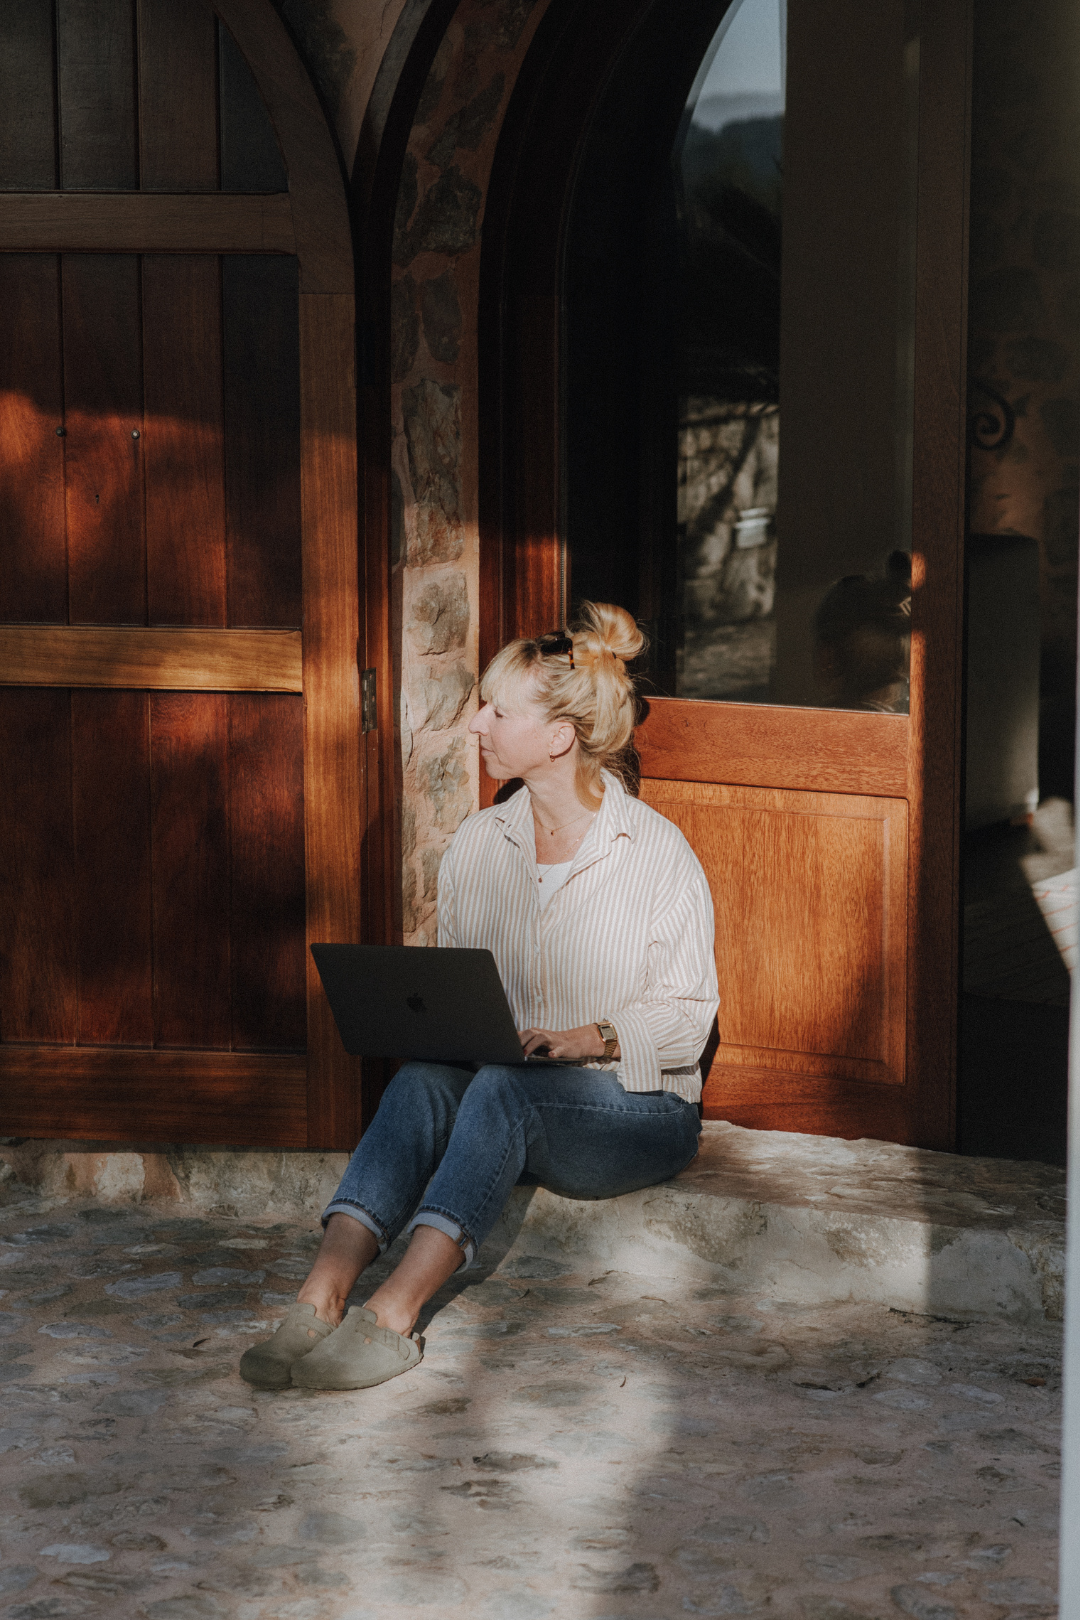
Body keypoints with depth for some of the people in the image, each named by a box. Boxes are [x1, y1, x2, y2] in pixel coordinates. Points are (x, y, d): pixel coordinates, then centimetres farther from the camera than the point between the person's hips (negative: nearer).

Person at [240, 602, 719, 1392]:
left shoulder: (656, 851, -5)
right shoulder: (478, 843, 10)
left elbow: (689, 1016, -5)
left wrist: (596, 1038, -21)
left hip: (636, 1111, -4)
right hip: (506, 1110, 4)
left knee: (505, 1085, -35)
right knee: (422, 1077, -30)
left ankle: (395, 1312, -47)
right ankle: (323, 1294, -45)